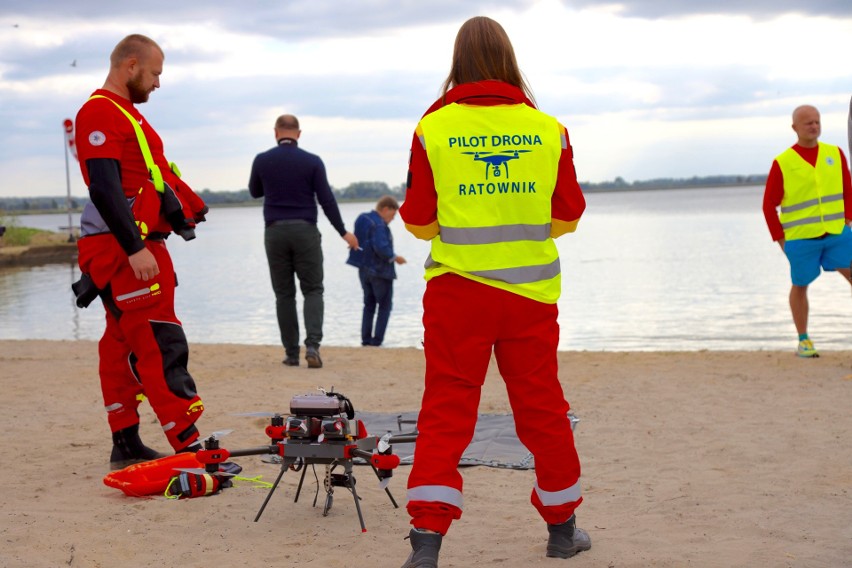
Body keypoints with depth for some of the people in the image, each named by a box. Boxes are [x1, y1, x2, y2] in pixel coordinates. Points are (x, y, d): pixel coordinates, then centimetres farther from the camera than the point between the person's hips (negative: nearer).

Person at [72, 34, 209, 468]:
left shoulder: (124, 112, 20)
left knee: (123, 346, 12)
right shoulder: (99, 113, -13)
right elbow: (104, 188, -21)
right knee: (160, 346, -13)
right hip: (123, 249, -11)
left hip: (138, 245, 11)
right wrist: (135, 248, -25)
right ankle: (188, 447, -14)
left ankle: (125, 445, 18)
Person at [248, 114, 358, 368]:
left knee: (284, 294, 8)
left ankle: (291, 353, 6)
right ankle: (312, 345, -15)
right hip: (305, 231, -1)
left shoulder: (262, 161, 1)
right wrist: (343, 232, 2)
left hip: (275, 232, 1)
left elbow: (254, 192, 17)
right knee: (312, 290, 5)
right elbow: (326, 200, -4)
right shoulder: (312, 161, -3)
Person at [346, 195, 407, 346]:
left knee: (369, 304, 16)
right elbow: (381, 248, -28)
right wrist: (394, 258, -14)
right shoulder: (379, 225, -18)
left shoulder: (363, 219, 9)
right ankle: (377, 339, -2)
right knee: (385, 305, 3)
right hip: (380, 271, -8)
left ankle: (366, 338, 14)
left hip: (364, 270, 8)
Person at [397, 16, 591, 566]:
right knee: (543, 408, 14)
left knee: (446, 412, 3)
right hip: (532, 292, 2)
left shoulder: (433, 128, -5)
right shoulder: (548, 129, -1)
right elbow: (568, 216, 7)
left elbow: (419, 222, 1)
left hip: (456, 290, -1)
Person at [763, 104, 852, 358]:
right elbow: (769, 205, 1)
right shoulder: (782, 163, -4)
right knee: (800, 286, 7)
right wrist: (780, 239, -1)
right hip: (800, 238, -2)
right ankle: (803, 340, 20)